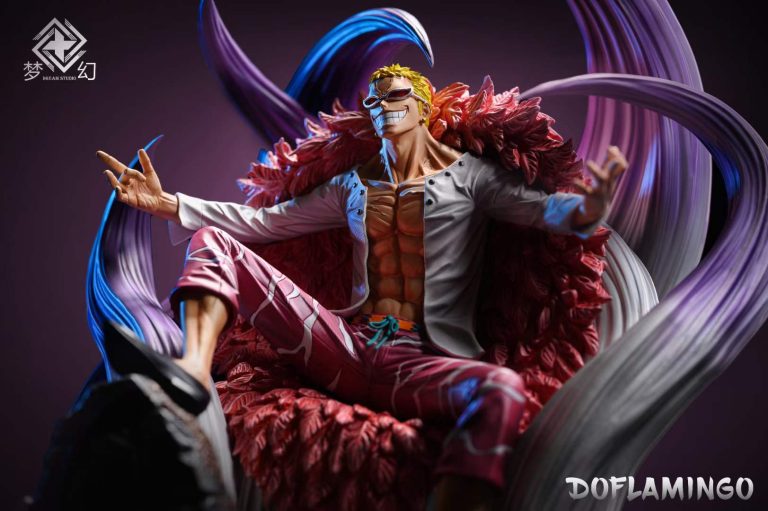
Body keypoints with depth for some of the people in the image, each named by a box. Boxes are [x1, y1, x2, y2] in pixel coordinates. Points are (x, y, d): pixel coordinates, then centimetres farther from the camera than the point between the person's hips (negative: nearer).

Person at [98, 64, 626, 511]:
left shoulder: (468, 175, 10)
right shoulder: (352, 186, 21)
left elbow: (541, 207, -3)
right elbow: (262, 220, 18)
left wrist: (589, 208, -28)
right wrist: (169, 204, 8)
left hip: (424, 362, -3)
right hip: (349, 346, 4)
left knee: (503, 389, -40)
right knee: (213, 241, -4)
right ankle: (195, 371, -31)